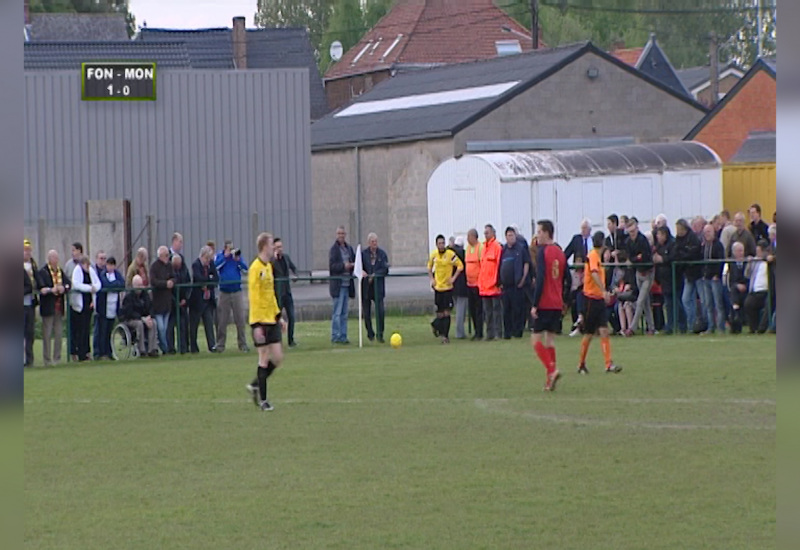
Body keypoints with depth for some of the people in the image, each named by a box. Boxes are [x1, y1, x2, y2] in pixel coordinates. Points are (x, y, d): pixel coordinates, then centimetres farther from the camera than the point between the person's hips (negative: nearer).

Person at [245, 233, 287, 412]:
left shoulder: (269, 266, 14)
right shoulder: (255, 268, -13)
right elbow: (253, 297, -17)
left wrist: (278, 316, 19)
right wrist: (256, 324, -20)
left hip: (272, 319, 8)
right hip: (260, 320, -8)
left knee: (278, 357, 5)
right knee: (264, 359, -4)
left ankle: (255, 385, 20)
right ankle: (262, 399, 4)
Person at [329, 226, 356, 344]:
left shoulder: (349, 248, 13)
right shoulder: (334, 249, -8)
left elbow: (355, 261, 18)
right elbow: (332, 266, -14)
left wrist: (352, 265, -3)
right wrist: (344, 266, -25)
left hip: (347, 284, 7)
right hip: (338, 284, -7)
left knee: (344, 313, 10)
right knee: (337, 312, -6)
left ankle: (343, 336, 15)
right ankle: (335, 336, -3)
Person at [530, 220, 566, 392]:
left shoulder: (543, 252, -12)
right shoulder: (560, 252, 11)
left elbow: (540, 279, -18)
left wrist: (535, 304, -17)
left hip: (544, 303, -7)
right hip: (557, 303, 7)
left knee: (536, 339, -2)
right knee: (549, 337, 12)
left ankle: (552, 370, -18)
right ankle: (550, 379, 8)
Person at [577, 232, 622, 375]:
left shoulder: (596, 256, 13)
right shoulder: (592, 256, -14)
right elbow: (594, 274, -30)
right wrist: (604, 291, -40)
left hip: (599, 298, 8)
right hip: (591, 298, -8)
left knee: (604, 332, -3)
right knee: (589, 333, 2)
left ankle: (609, 364, -10)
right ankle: (581, 364, 16)